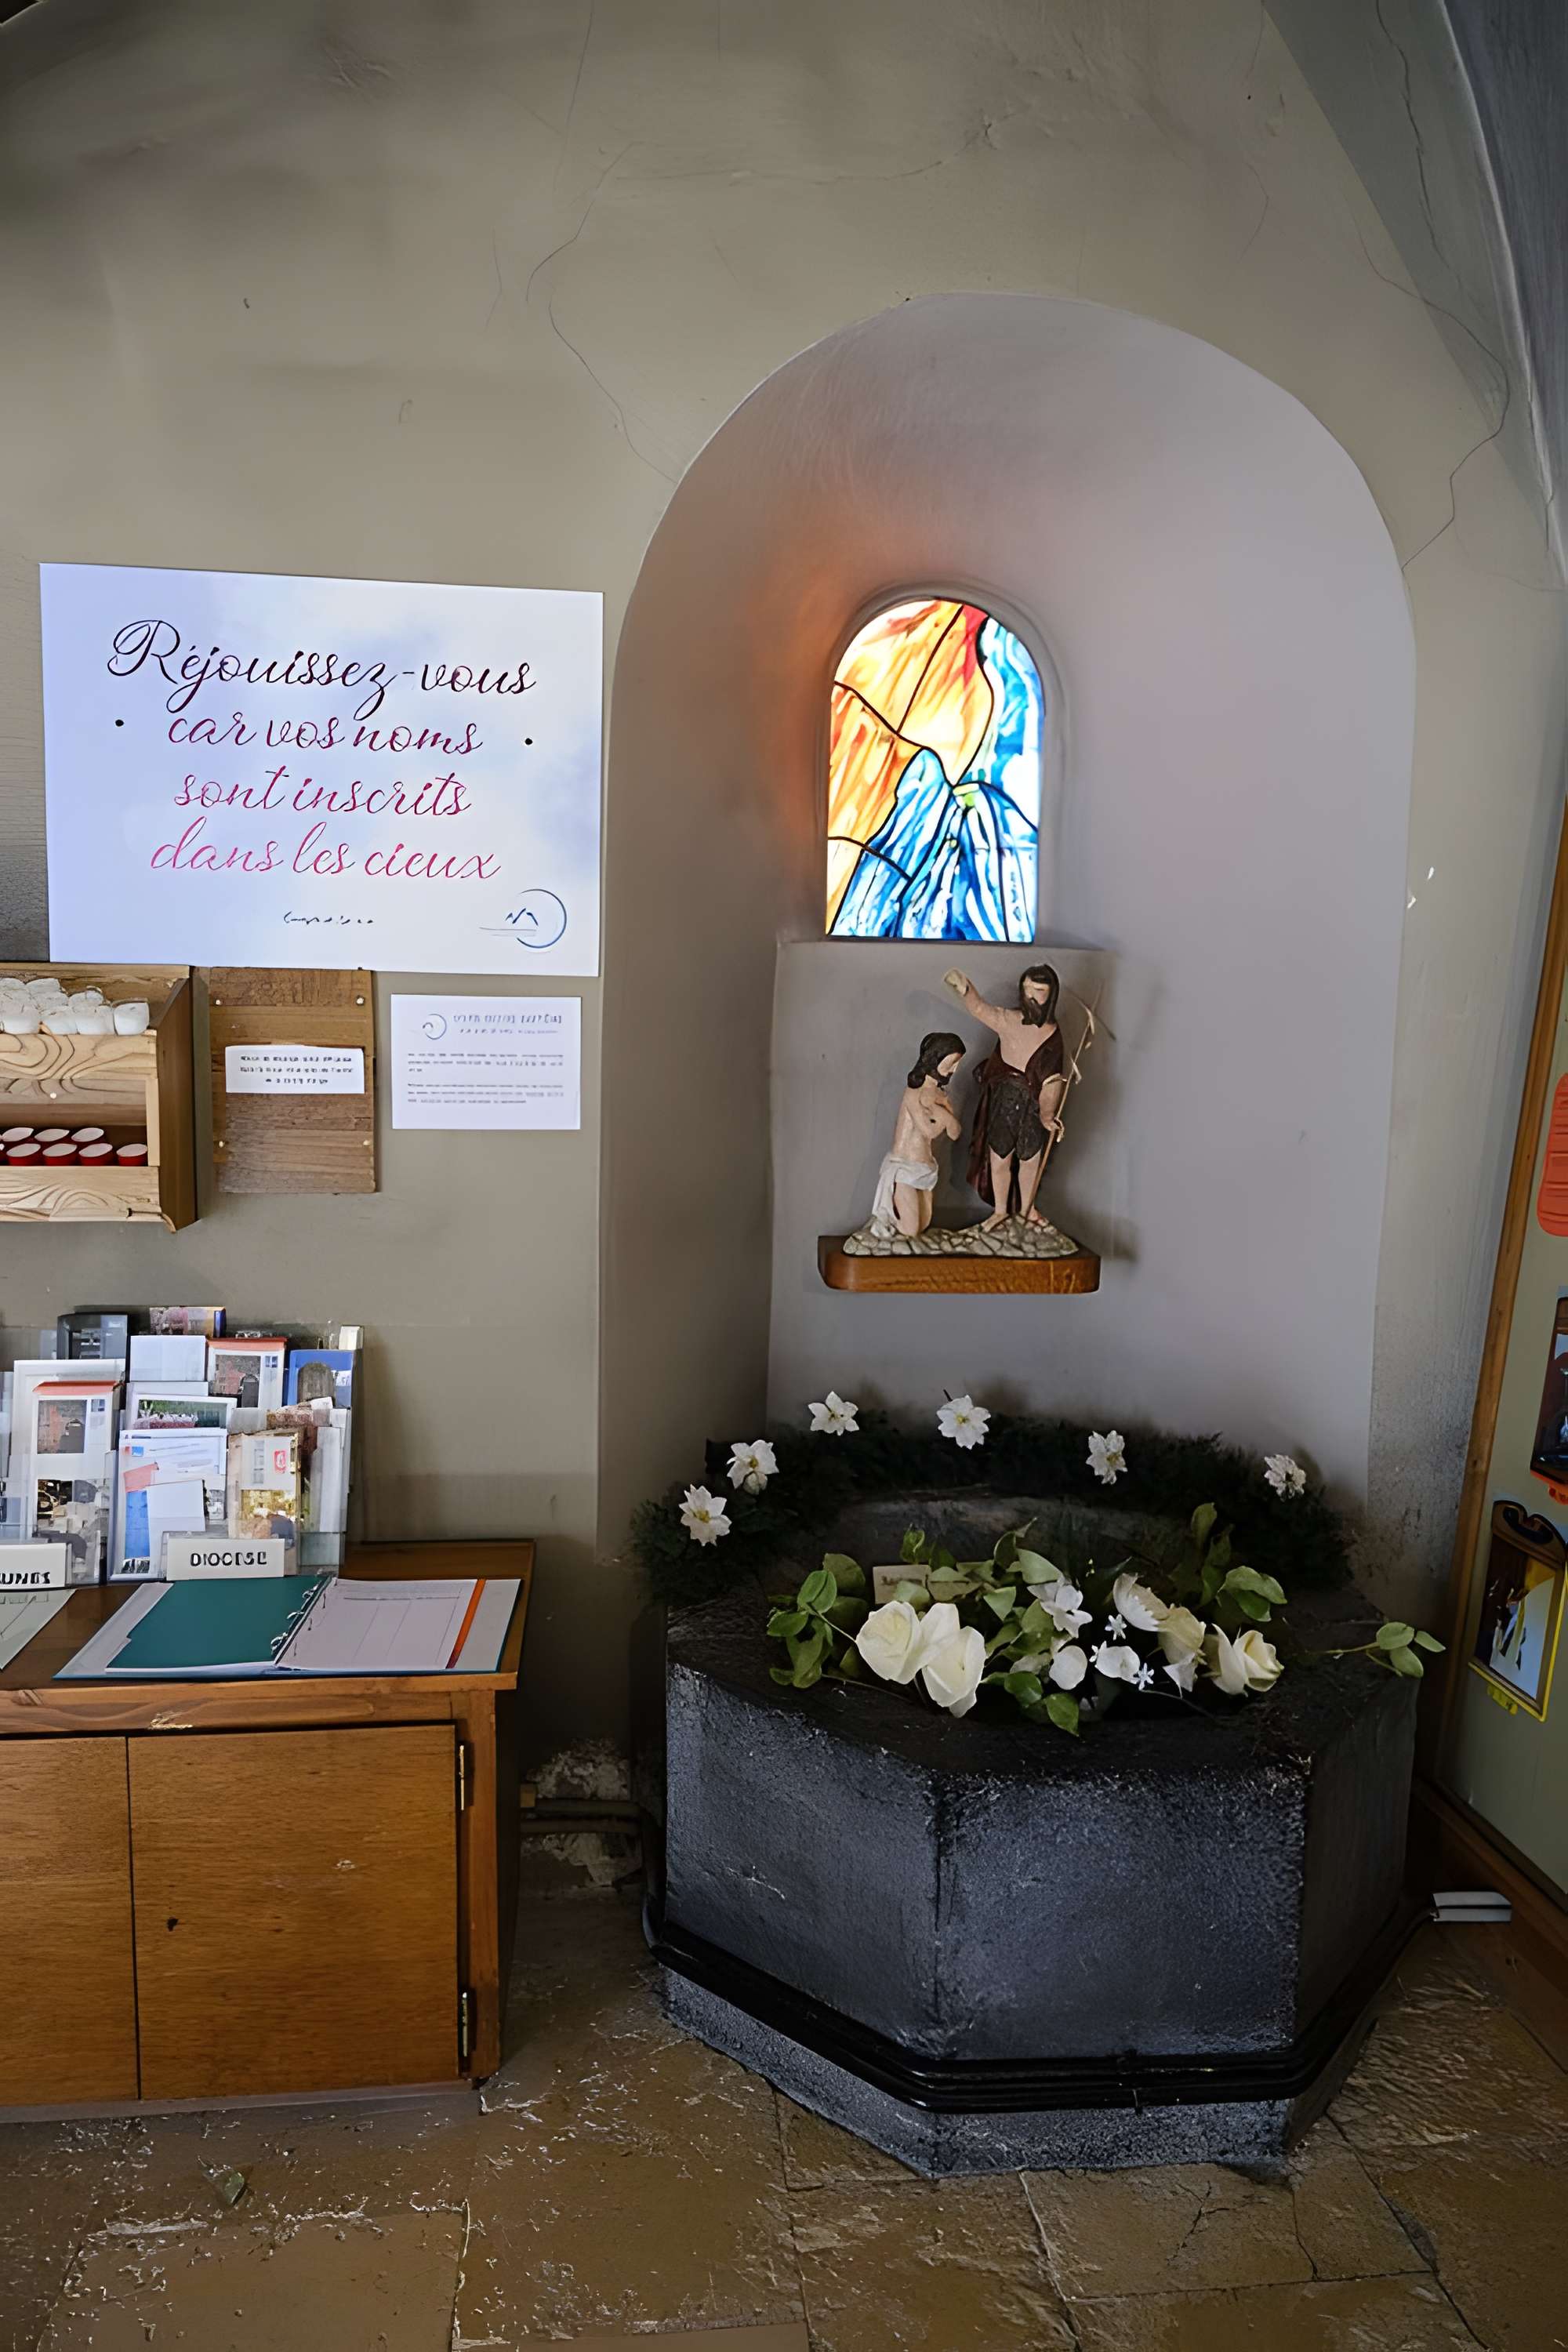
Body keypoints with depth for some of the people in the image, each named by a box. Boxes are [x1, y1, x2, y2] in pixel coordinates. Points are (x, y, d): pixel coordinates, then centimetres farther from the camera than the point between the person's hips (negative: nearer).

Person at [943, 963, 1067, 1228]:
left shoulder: (1053, 1035, -6)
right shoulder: (1008, 1020, -11)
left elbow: (1051, 1081, -6)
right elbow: (979, 1008, -29)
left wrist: (1047, 1115, -16)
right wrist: (963, 987, -49)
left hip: (1034, 1106, 1)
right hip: (1003, 1101, -1)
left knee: (1031, 1160, 16)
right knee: (999, 1159, 12)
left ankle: (1027, 1209, 40)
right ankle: (1000, 1210, 34)